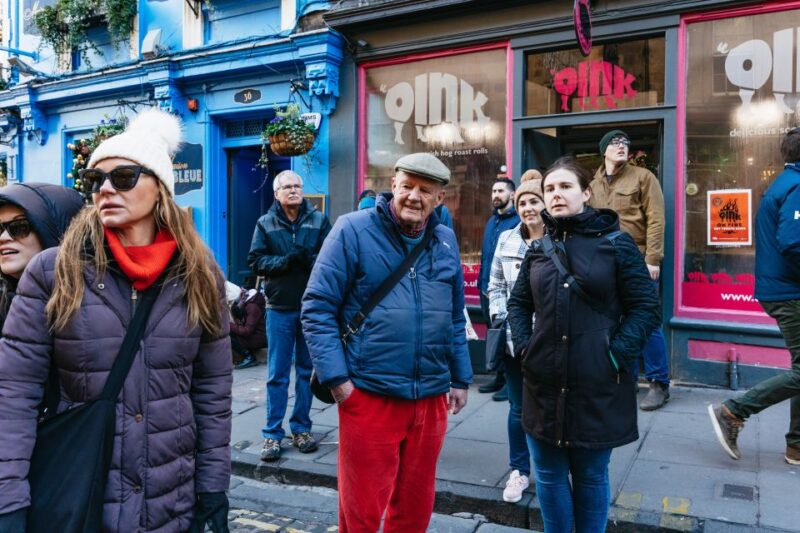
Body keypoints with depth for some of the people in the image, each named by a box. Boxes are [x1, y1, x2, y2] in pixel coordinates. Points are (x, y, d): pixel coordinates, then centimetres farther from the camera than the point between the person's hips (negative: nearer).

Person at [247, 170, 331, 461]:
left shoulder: (319, 220, 3)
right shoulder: (265, 224, 5)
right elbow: (255, 261, -4)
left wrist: (307, 259, -22)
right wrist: (286, 261, -17)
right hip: (279, 308, 0)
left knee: (307, 370, 10)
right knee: (277, 374, 4)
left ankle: (301, 428, 24)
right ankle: (272, 434, 14)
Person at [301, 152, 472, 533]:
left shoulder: (445, 240, 9)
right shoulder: (353, 230, -7)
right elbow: (317, 309, -9)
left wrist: (460, 378, 15)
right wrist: (336, 378, -14)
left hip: (431, 399, 5)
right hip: (368, 396, -4)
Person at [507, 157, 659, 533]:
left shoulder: (615, 242, -3)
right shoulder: (539, 249, 8)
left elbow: (646, 307, -4)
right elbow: (518, 303, 17)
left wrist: (616, 353, -14)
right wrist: (523, 346, 3)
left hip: (598, 386, -3)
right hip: (544, 385, 4)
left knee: (591, 477, 13)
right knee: (549, 476, 14)